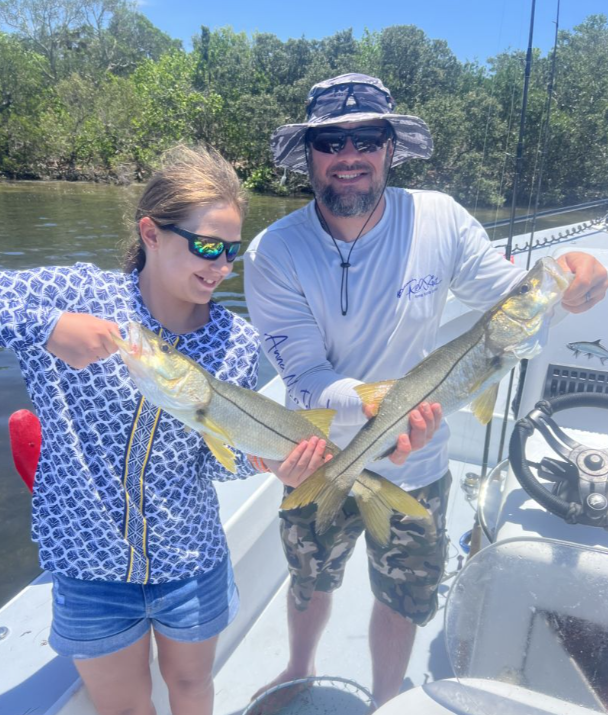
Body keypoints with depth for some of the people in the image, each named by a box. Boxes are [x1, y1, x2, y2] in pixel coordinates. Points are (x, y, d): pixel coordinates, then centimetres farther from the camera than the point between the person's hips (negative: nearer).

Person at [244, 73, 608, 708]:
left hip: (416, 467, 1)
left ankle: (385, 701, 58)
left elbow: (508, 298, -4)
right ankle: (299, 670, 64)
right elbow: (306, 378, -23)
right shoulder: (273, 252, -20)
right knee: (310, 583, 28)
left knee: (404, 601, 23)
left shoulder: (439, 220, -17)